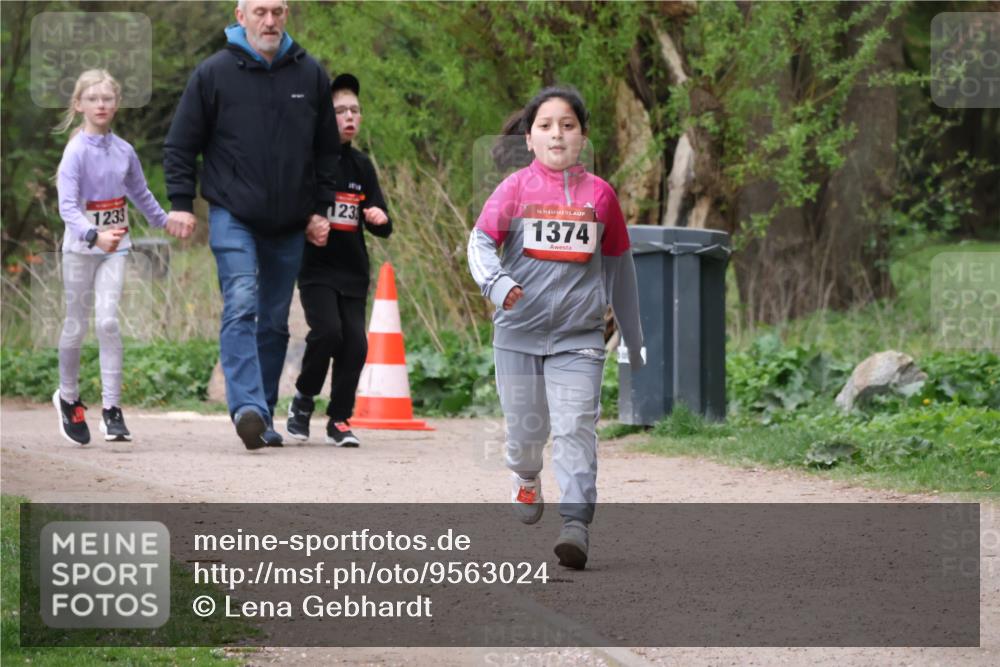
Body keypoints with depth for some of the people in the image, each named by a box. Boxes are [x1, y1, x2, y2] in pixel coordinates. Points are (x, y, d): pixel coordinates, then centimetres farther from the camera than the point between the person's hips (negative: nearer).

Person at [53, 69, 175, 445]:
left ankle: (112, 408, -10)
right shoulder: (76, 152, -14)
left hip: (115, 246, 2)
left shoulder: (124, 151, 1)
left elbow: (140, 194, 19)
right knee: (76, 325, 9)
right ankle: (68, 398, 30)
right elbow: (67, 206, -25)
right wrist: (94, 236, -40)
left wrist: (164, 222, 29)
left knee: (107, 321, -11)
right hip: (80, 246, -2)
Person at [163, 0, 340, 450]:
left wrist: (321, 208, 10)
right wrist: (181, 202, -6)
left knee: (275, 320, 9)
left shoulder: (310, 75, 7)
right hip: (233, 216, -4)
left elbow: (327, 149, 16)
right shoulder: (214, 73, -2)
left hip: (290, 226, 4)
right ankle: (248, 408, -31)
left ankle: (264, 417, 17)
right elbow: (181, 144, 3)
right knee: (241, 306, -20)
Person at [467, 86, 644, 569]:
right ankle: (525, 476, 43)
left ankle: (577, 525, -18)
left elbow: (618, 265, 15)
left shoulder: (598, 193, 5)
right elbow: (480, 241, -4)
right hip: (519, 329, 0)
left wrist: (633, 338, 19)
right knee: (527, 427, 10)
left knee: (575, 429, -13)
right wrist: (497, 283, -26)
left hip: (578, 334, 0)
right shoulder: (516, 188, 1)